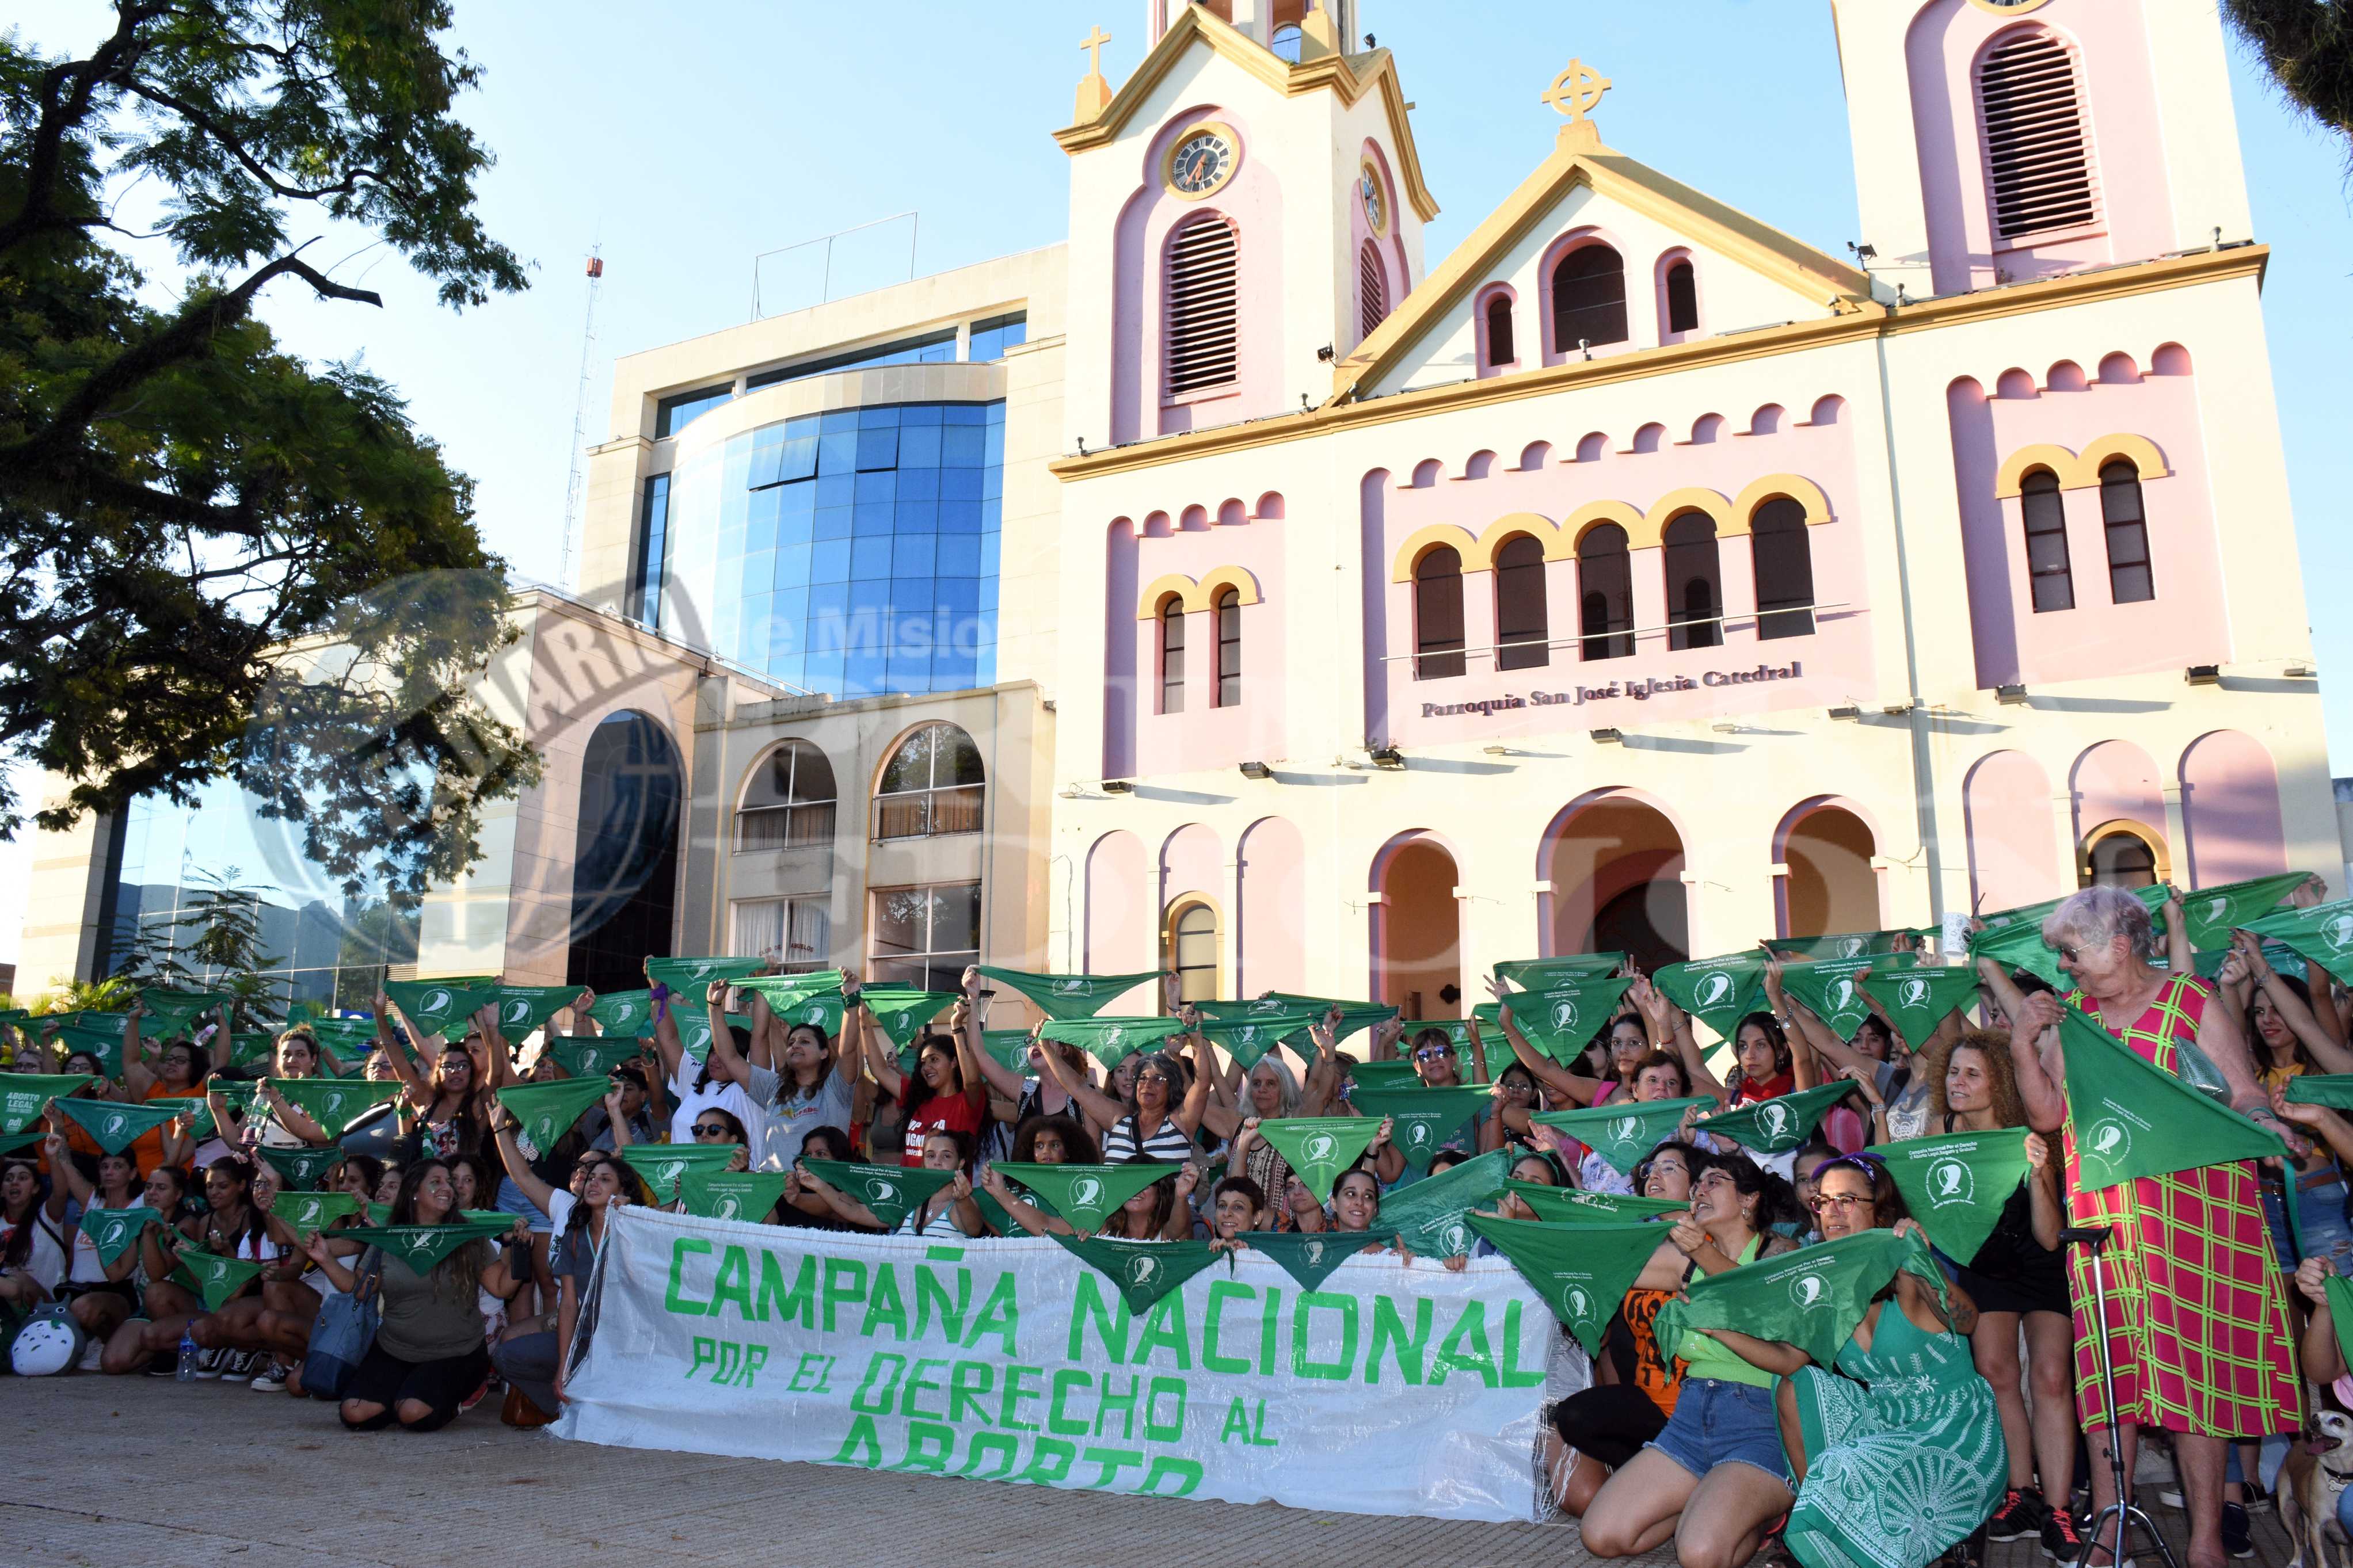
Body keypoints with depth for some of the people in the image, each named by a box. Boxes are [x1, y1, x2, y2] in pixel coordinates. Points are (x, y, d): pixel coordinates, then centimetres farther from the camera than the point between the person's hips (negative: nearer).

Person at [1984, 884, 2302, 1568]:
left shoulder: (2194, 1004, 0)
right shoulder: (2069, 1016, 11)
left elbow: (2243, 1093, -4)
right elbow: (2046, 1114, 8)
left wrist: (2263, 1124, -25)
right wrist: (2024, 1044, -4)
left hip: (2191, 1209, -3)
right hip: (2102, 1216, 4)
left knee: (2191, 1359, -1)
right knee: (2107, 1363, 5)